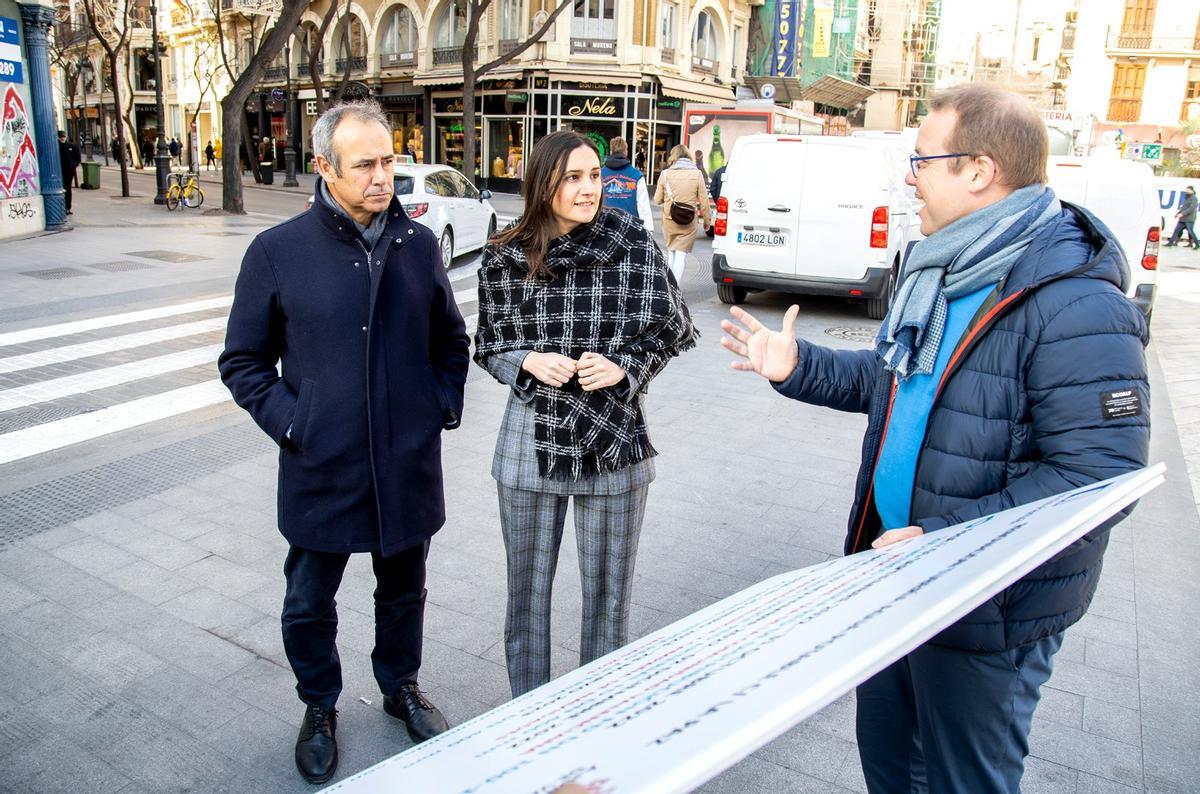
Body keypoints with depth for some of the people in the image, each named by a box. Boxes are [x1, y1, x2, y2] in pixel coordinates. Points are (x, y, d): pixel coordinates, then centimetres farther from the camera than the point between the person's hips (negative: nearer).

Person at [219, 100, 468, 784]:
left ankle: (402, 687, 45)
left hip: (409, 466, 2)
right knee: (310, 604, 15)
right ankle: (320, 708, 41)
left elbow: (453, 340, 12)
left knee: (404, 590, 20)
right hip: (321, 471, -2)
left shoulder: (419, 244, 0)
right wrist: (290, 423, -10)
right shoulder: (278, 252, -8)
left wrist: (445, 406, 1)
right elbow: (244, 362, 0)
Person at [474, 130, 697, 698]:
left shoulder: (636, 246, -7)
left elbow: (671, 331, 2)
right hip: (532, 441, 1)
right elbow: (488, 347, 7)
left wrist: (623, 366, -15)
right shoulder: (505, 258, -3)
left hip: (614, 439, -1)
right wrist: (528, 362, -14)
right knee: (528, 586, 16)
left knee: (609, 590, 12)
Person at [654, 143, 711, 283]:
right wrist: (706, 220, 10)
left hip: (669, 220, 2)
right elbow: (704, 201, -2)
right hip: (688, 222, -2)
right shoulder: (696, 174, -4)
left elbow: (657, 200, 3)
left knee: (672, 253, 19)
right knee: (681, 256, -1)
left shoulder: (665, 173, -2)